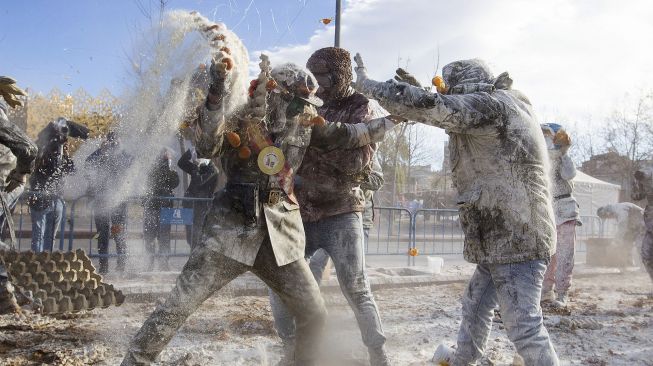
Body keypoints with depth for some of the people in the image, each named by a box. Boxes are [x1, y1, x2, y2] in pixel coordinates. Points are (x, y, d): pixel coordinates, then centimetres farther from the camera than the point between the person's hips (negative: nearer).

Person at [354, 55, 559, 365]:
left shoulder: (490, 103, -13)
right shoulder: (504, 108, 16)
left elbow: (429, 106, -22)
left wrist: (368, 85, -13)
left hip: (516, 239, -10)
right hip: (506, 238, 10)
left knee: (524, 325, -6)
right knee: (474, 308, 20)